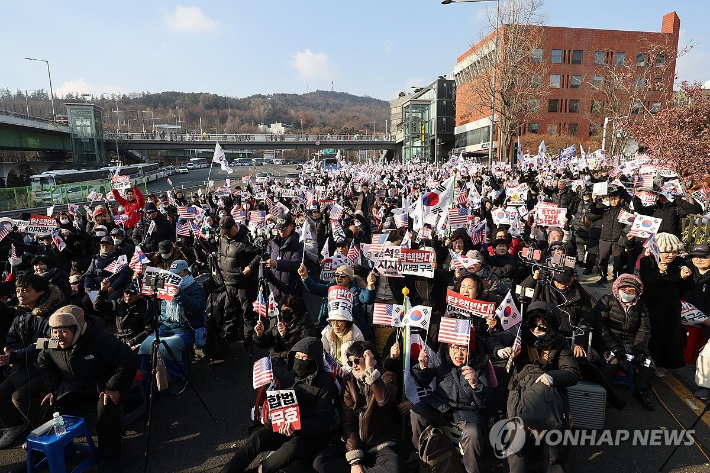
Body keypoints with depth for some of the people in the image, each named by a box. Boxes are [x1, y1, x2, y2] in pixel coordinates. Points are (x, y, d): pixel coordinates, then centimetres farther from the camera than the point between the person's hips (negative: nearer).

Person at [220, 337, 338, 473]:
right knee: (257, 436, -22)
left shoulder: (326, 385, -12)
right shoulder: (291, 374, 5)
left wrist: (296, 428, -32)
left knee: (293, 447, -35)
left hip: (309, 436, -5)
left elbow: (322, 423, -16)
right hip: (283, 426, 5)